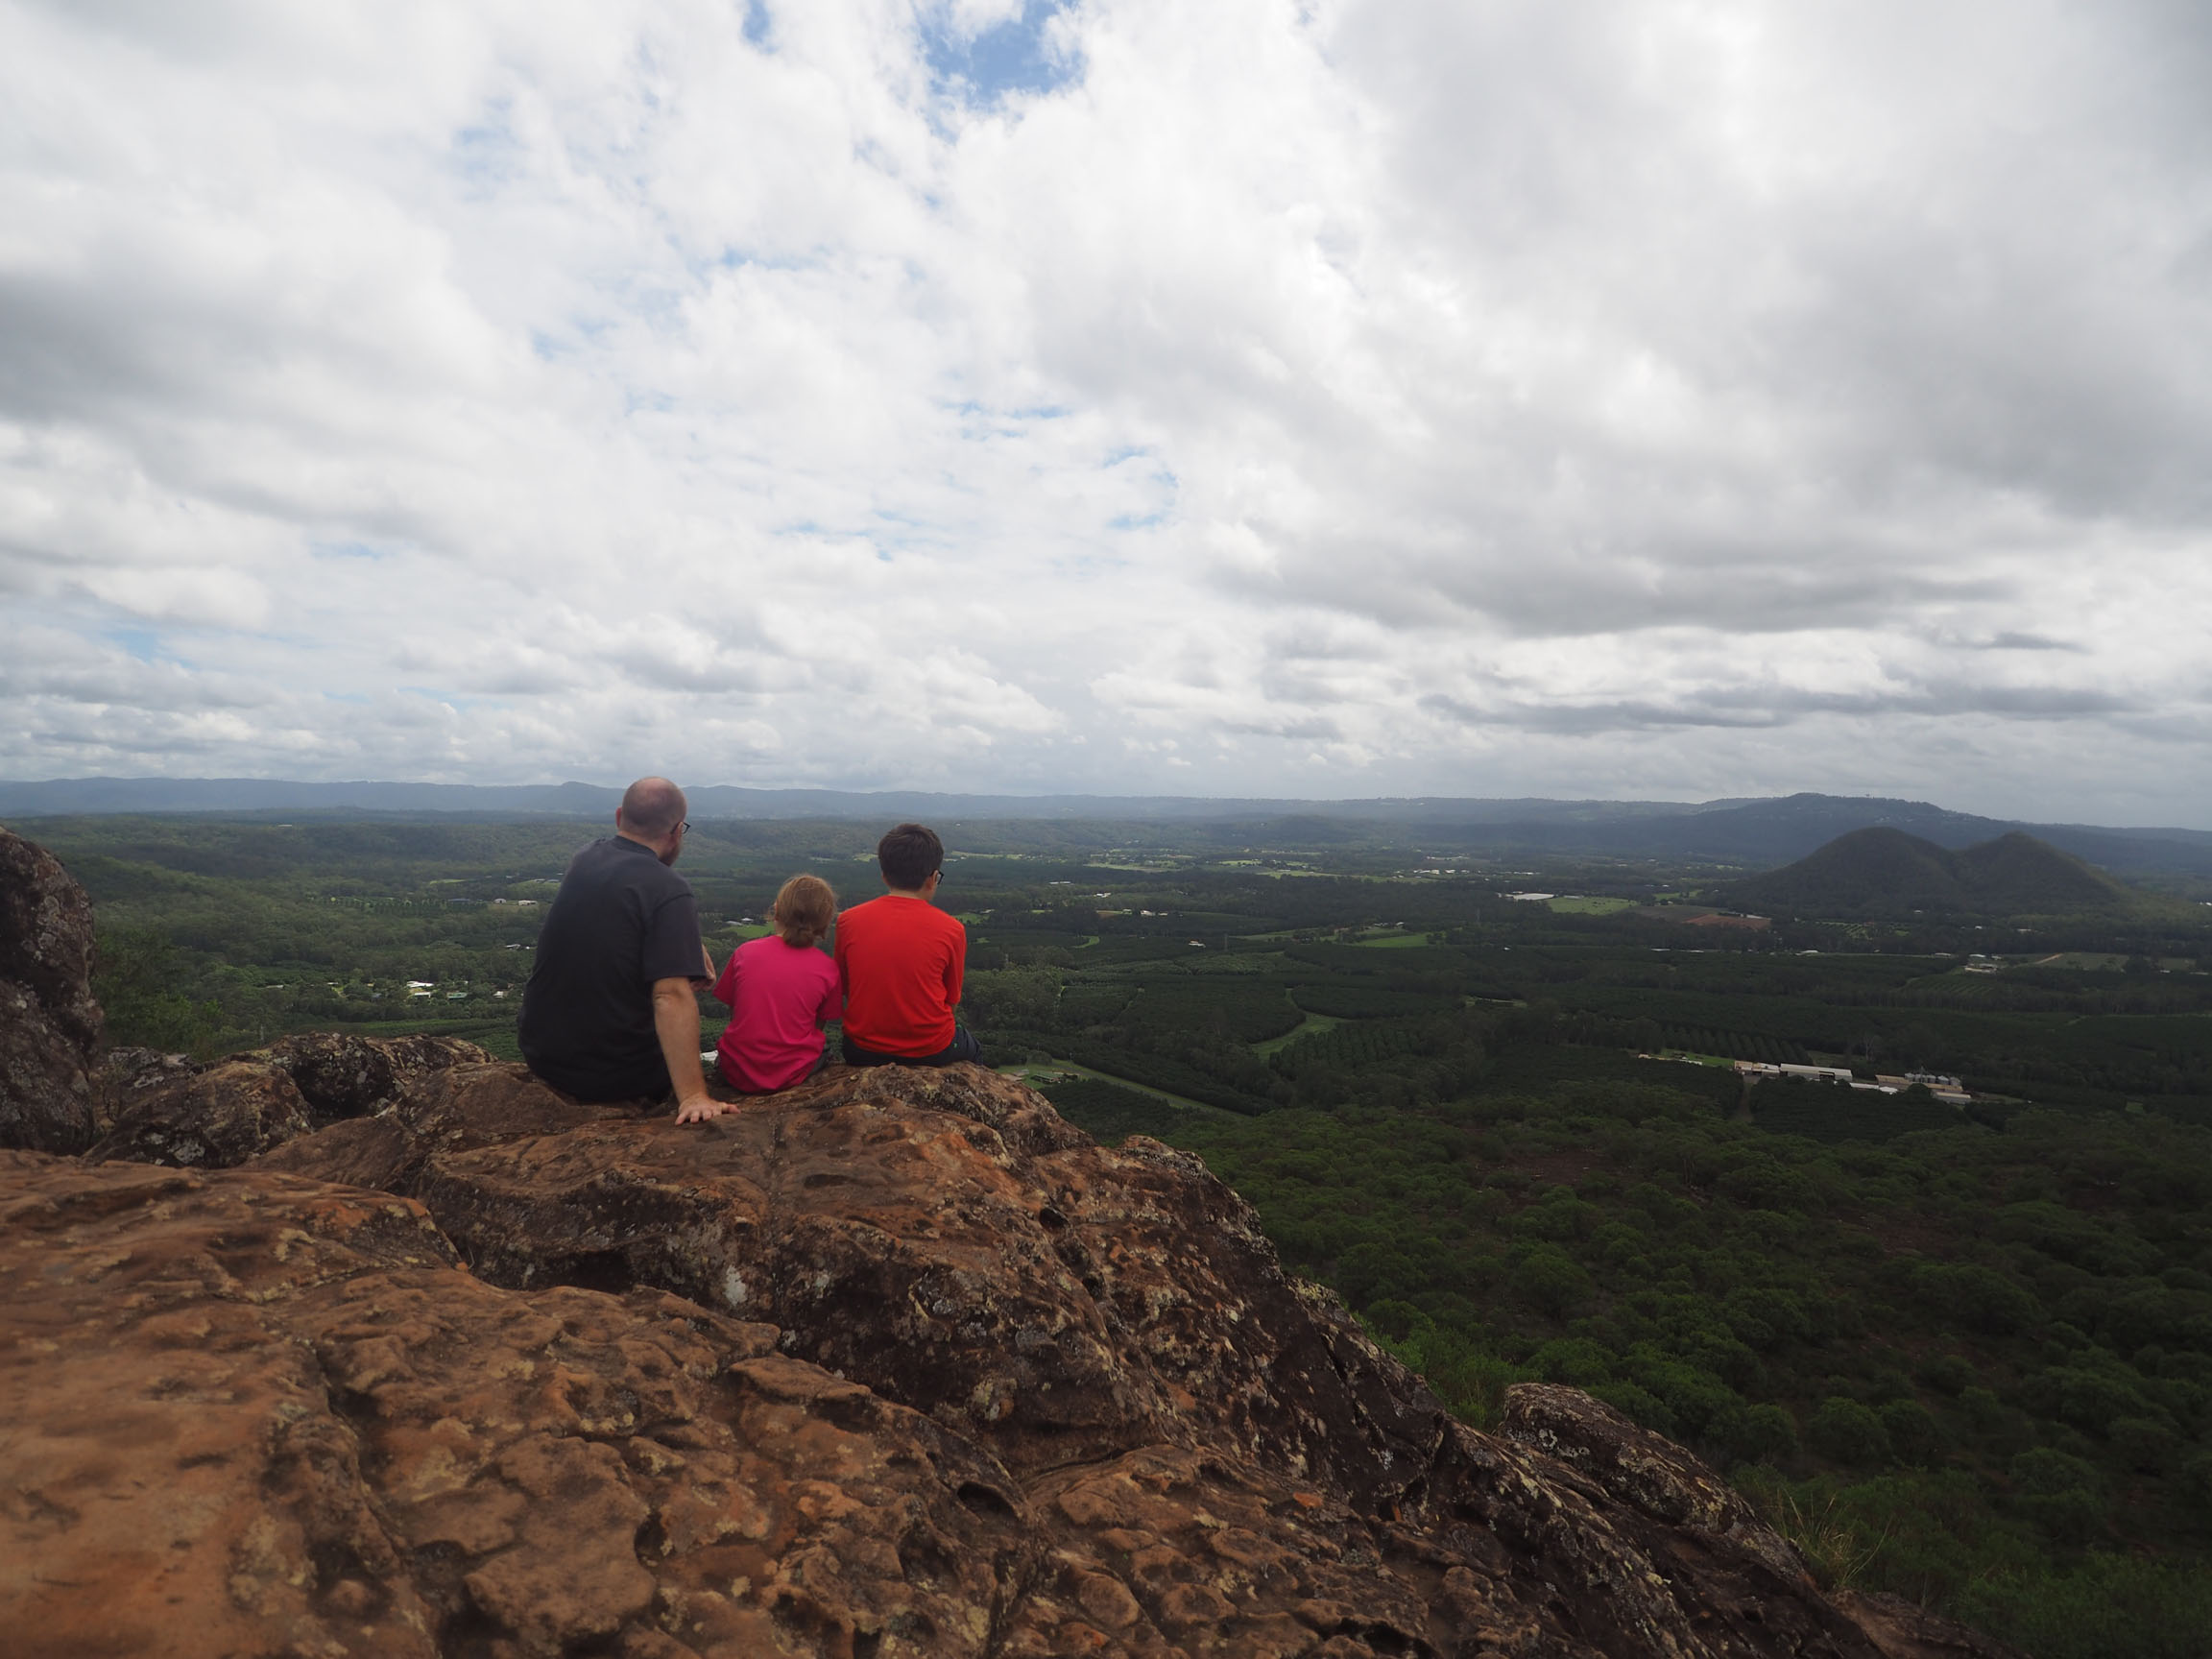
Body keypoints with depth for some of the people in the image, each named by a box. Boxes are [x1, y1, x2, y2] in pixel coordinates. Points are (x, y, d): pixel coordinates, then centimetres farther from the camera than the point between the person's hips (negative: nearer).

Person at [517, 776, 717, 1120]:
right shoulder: (670, 892, -23)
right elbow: (672, 997, -32)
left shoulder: (584, 860, -1)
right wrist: (693, 1096, -34)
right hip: (617, 1076, -6)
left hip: (540, 1053, 6)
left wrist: (690, 945, 7)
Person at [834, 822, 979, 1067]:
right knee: (971, 1049, 32)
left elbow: (843, 987, 5)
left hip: (862, 1053, 2)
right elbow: (952, 1000, -2)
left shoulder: (848, 921, -8)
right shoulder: (951, 929, -12)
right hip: (931, 1052, -2)